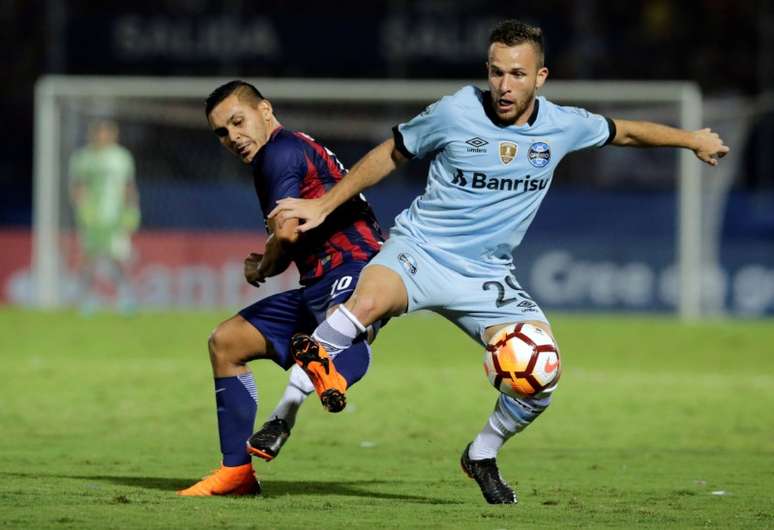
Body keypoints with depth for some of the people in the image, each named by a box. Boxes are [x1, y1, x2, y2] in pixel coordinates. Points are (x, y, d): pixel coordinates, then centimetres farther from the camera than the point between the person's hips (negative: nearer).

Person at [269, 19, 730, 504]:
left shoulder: (563, 126, -1)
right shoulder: (456, 113, -10)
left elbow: (624, 132, 19)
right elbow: (391, 155, 6)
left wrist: (693, 139, 30)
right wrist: (323, 206, 5)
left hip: (487, 276, 3)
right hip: (420, 247, -3)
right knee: (367, 304, -38)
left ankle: (483, 456, 16)